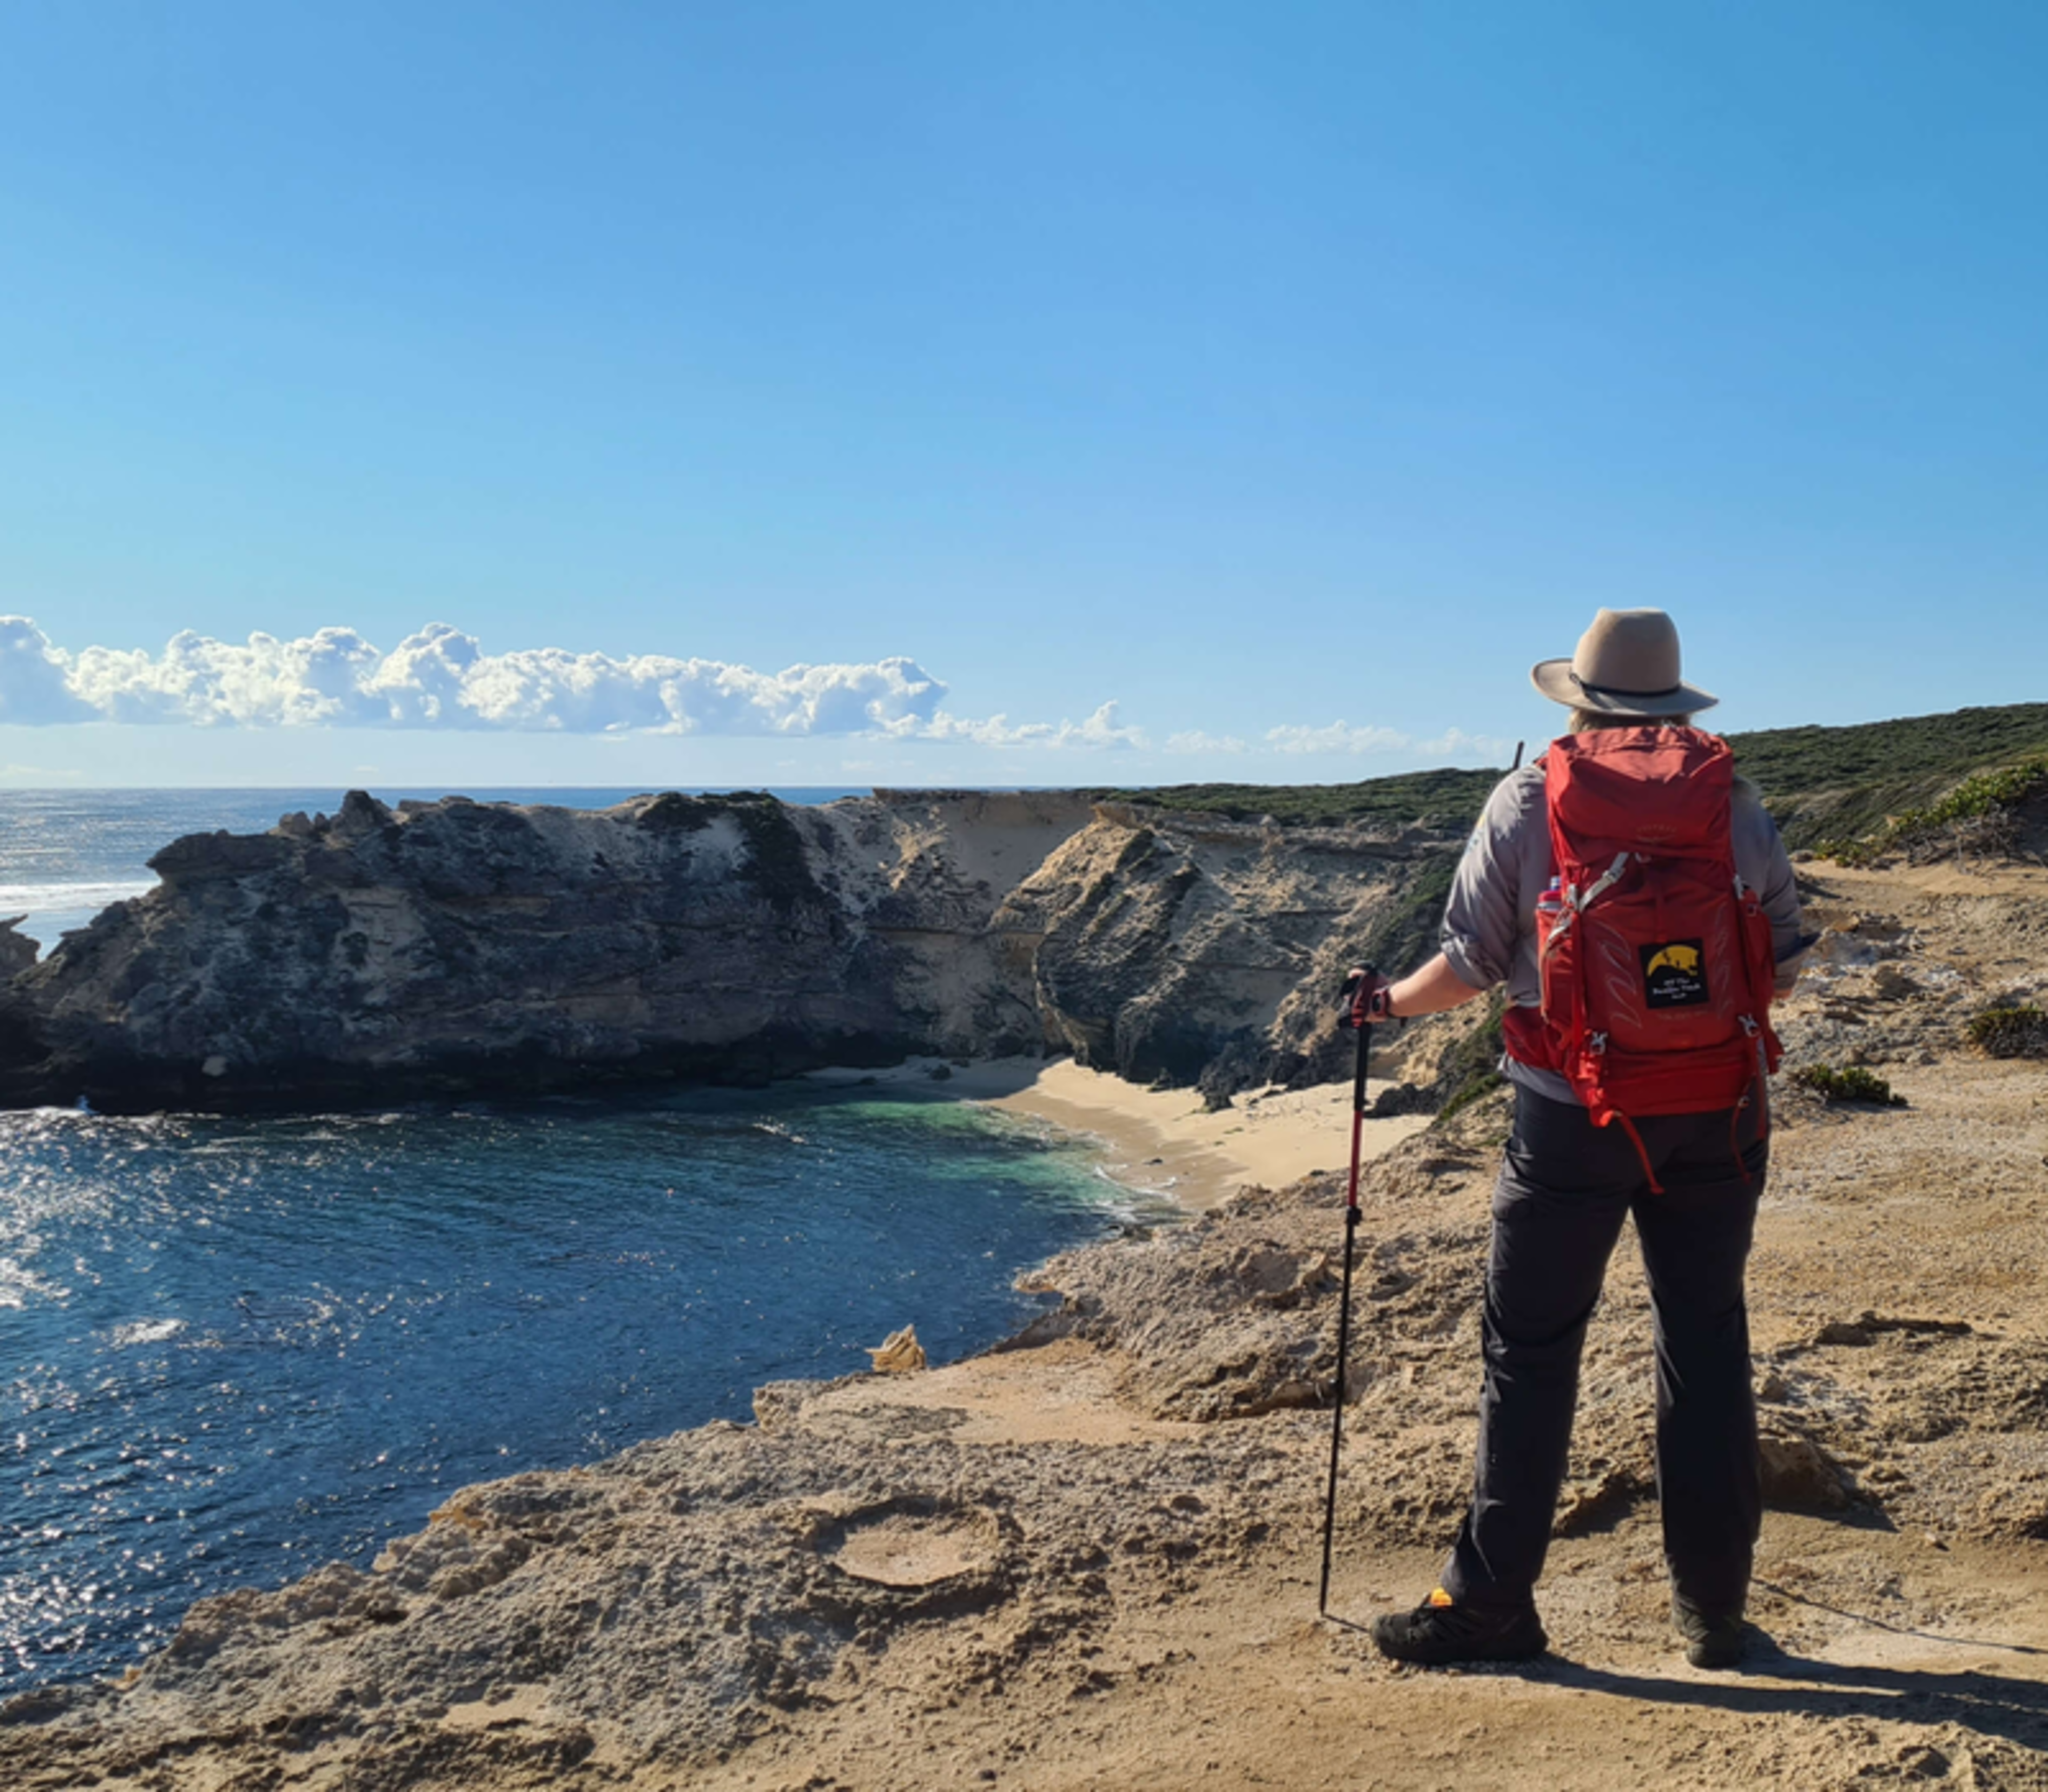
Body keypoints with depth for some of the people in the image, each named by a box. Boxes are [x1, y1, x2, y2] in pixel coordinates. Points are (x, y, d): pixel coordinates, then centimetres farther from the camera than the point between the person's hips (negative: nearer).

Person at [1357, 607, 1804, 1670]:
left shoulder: (1527, 801, -4)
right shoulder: (1734, 804, 2)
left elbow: (1468, 964, -3)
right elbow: (1783, 968, 8)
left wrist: (1389, 1001, 16)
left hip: (1573, 1115, -2)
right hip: (1717, 1115, 3)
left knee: (1529, 1354, 5)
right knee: (1706, 1346, 12)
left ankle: (1489, 1601, 13)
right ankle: (1714, 1606, 22)